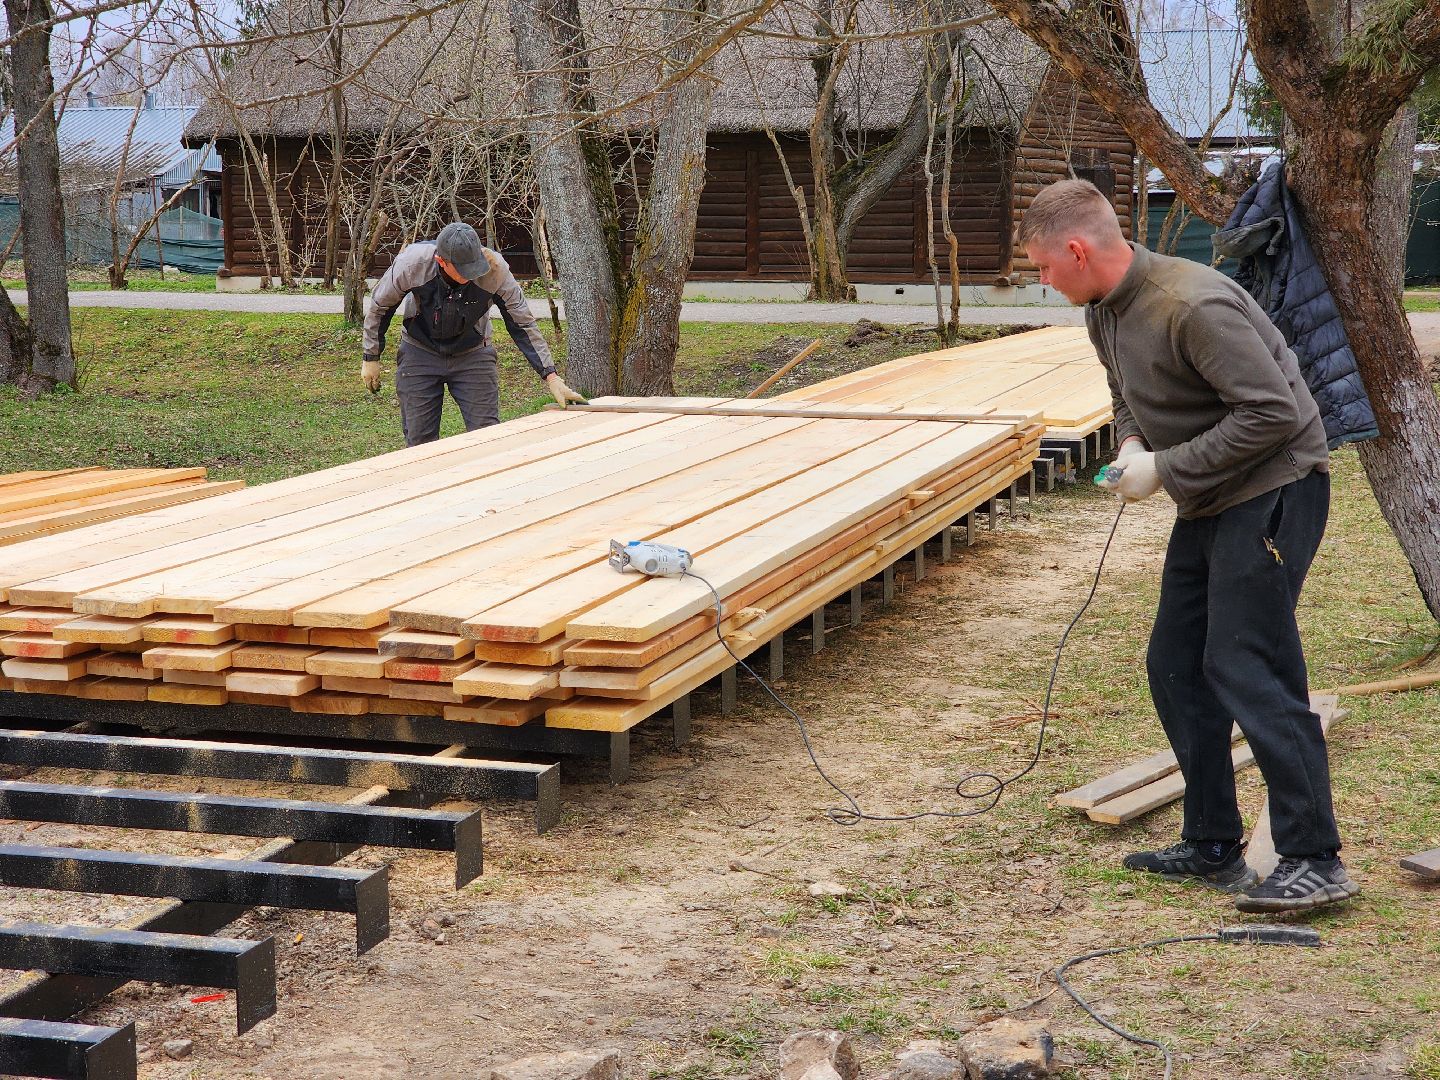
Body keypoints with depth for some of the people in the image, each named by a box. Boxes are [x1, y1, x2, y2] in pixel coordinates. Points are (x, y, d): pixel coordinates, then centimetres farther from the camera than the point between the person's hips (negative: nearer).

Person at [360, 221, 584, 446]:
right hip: (420, 353, 0)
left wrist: (551, 377, -18)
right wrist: (370, 358, -1)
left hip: (472, 352, 0)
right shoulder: (412, 263, -28)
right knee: (420, 442, 0)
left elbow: (523, 325, -16)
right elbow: (380, 306, -8)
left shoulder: (495, 269, -27)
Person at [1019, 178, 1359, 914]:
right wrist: (1131, 445, -1)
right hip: (1209, 504, 10)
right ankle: (1213, 847, 20)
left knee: (1248, 672, -14)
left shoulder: (1192, 306, -25)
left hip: (1273, 491, -10)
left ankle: (1314, 860, -9)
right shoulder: (1105, 312, 6)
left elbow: (1272, 412, -26)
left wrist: (1165, 469, -21)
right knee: (1176, 668, 11)